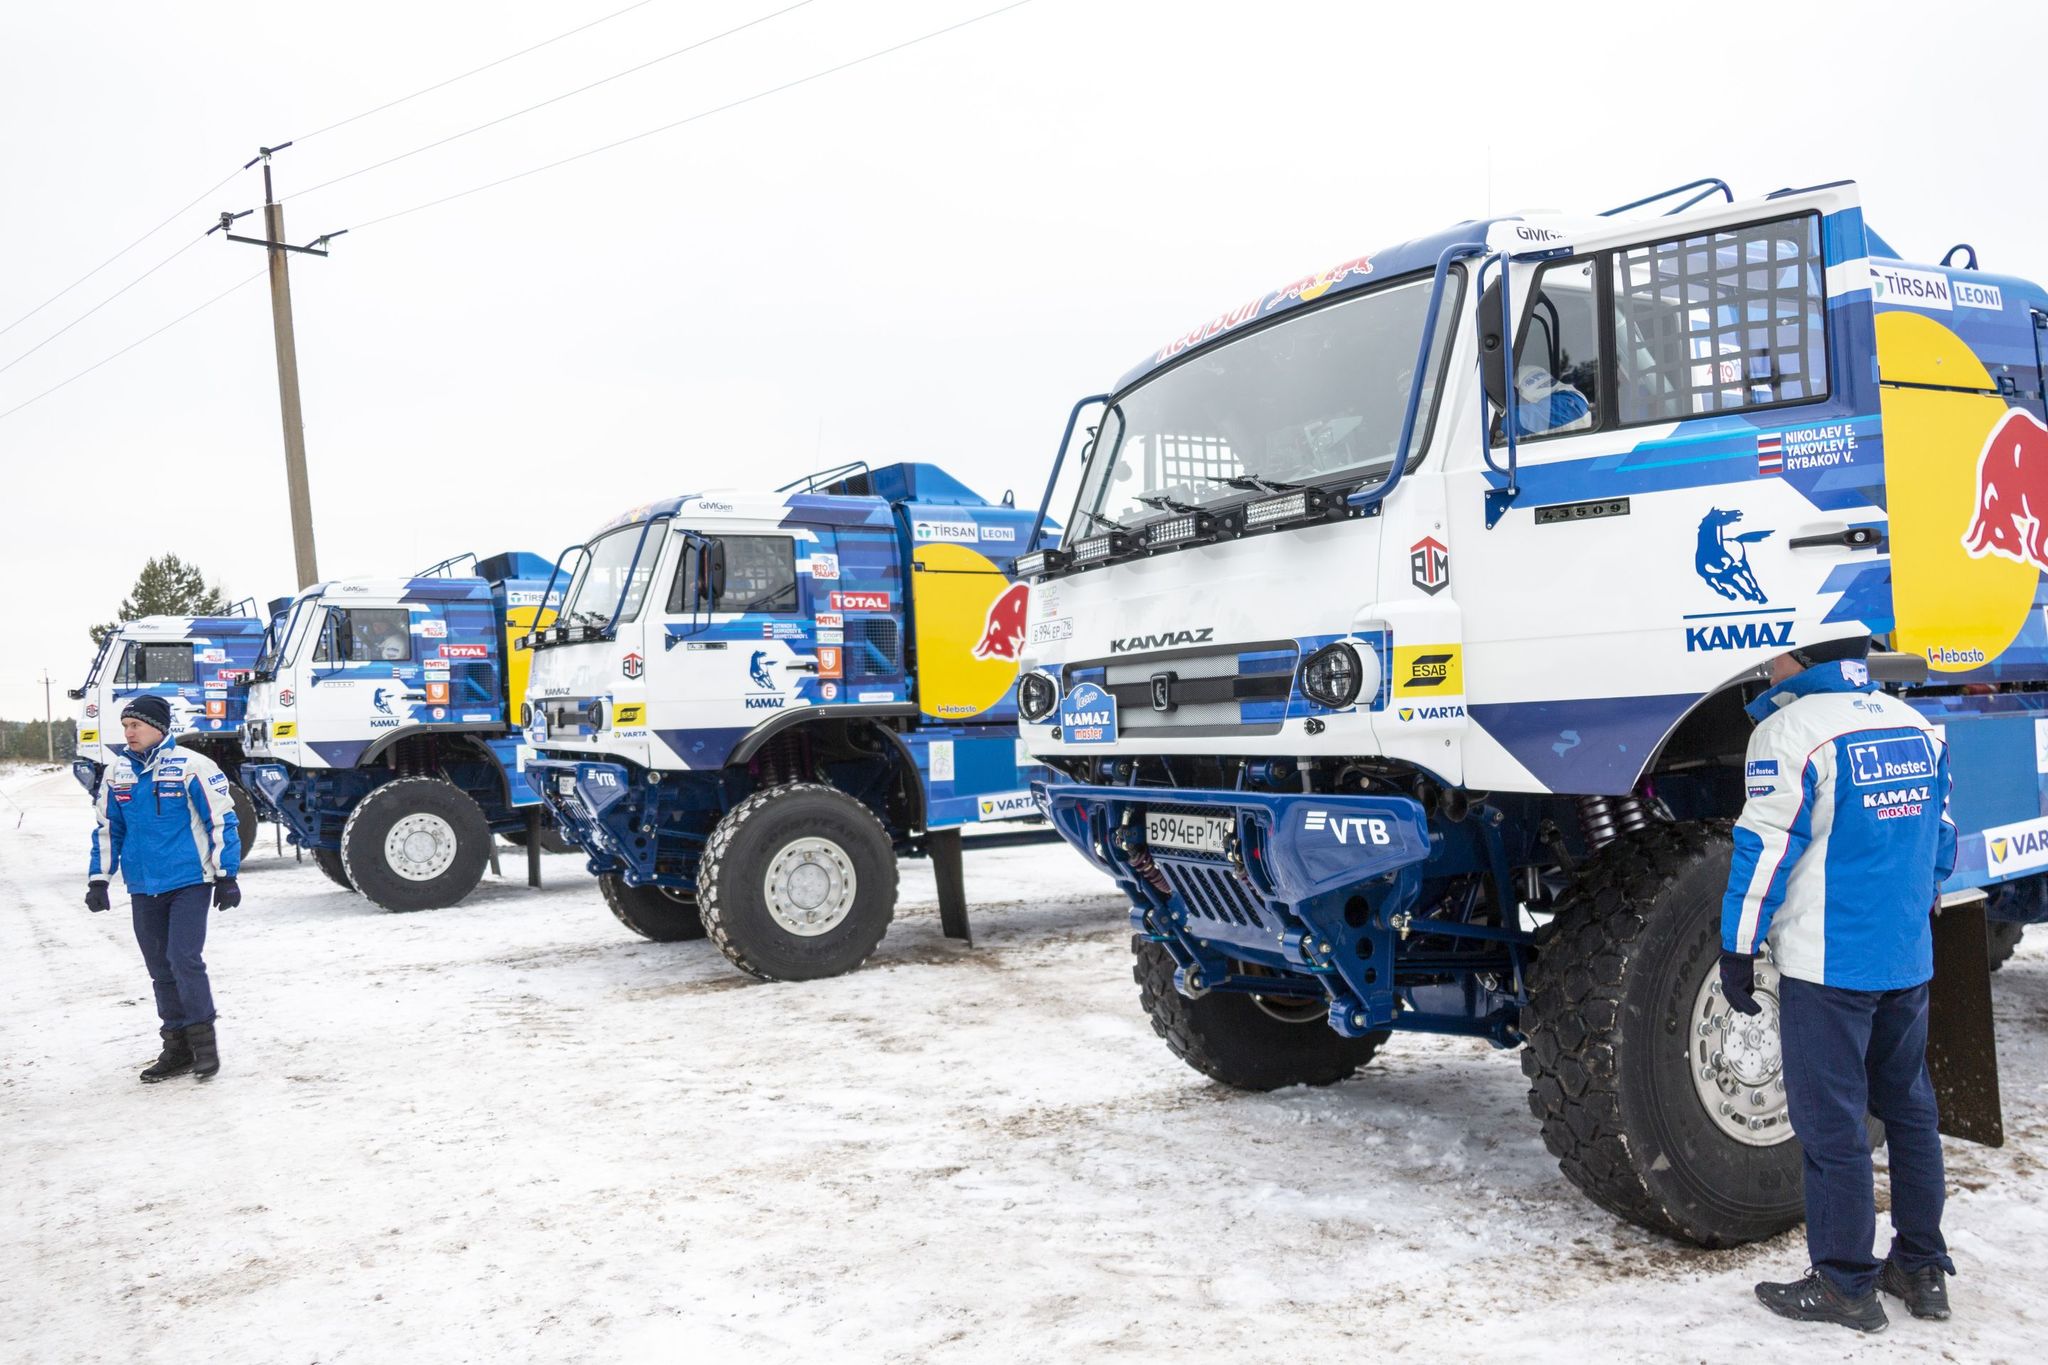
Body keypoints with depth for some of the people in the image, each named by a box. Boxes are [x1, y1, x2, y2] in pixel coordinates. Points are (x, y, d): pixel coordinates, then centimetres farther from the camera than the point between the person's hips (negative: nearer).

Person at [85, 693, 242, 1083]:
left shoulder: (191, 766, -10)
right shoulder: (117, 772, 7)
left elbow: (221, 821, -7)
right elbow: (106, 829, 17)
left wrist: (226, 876, -7)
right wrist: (98, 880, 11)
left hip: (189, 881, -6)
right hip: (143, 888, 6)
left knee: (184, 958, -13)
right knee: (161, 969, 10)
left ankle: (204, 1040, 0)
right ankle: (177, 1047, 19)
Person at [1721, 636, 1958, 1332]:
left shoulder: (1789, 731, -14)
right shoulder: (1916, 727, 8)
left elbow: (1765, 851, -15)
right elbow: (1940, 841, 16)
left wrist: (1737, 952, -8)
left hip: (1826, 963, -7)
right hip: (1909, 961, 7)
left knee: (1832, 1124, 2)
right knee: (1909, 1109, 18)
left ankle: (1845, 1285, 11)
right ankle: (1922, 1269, 28)